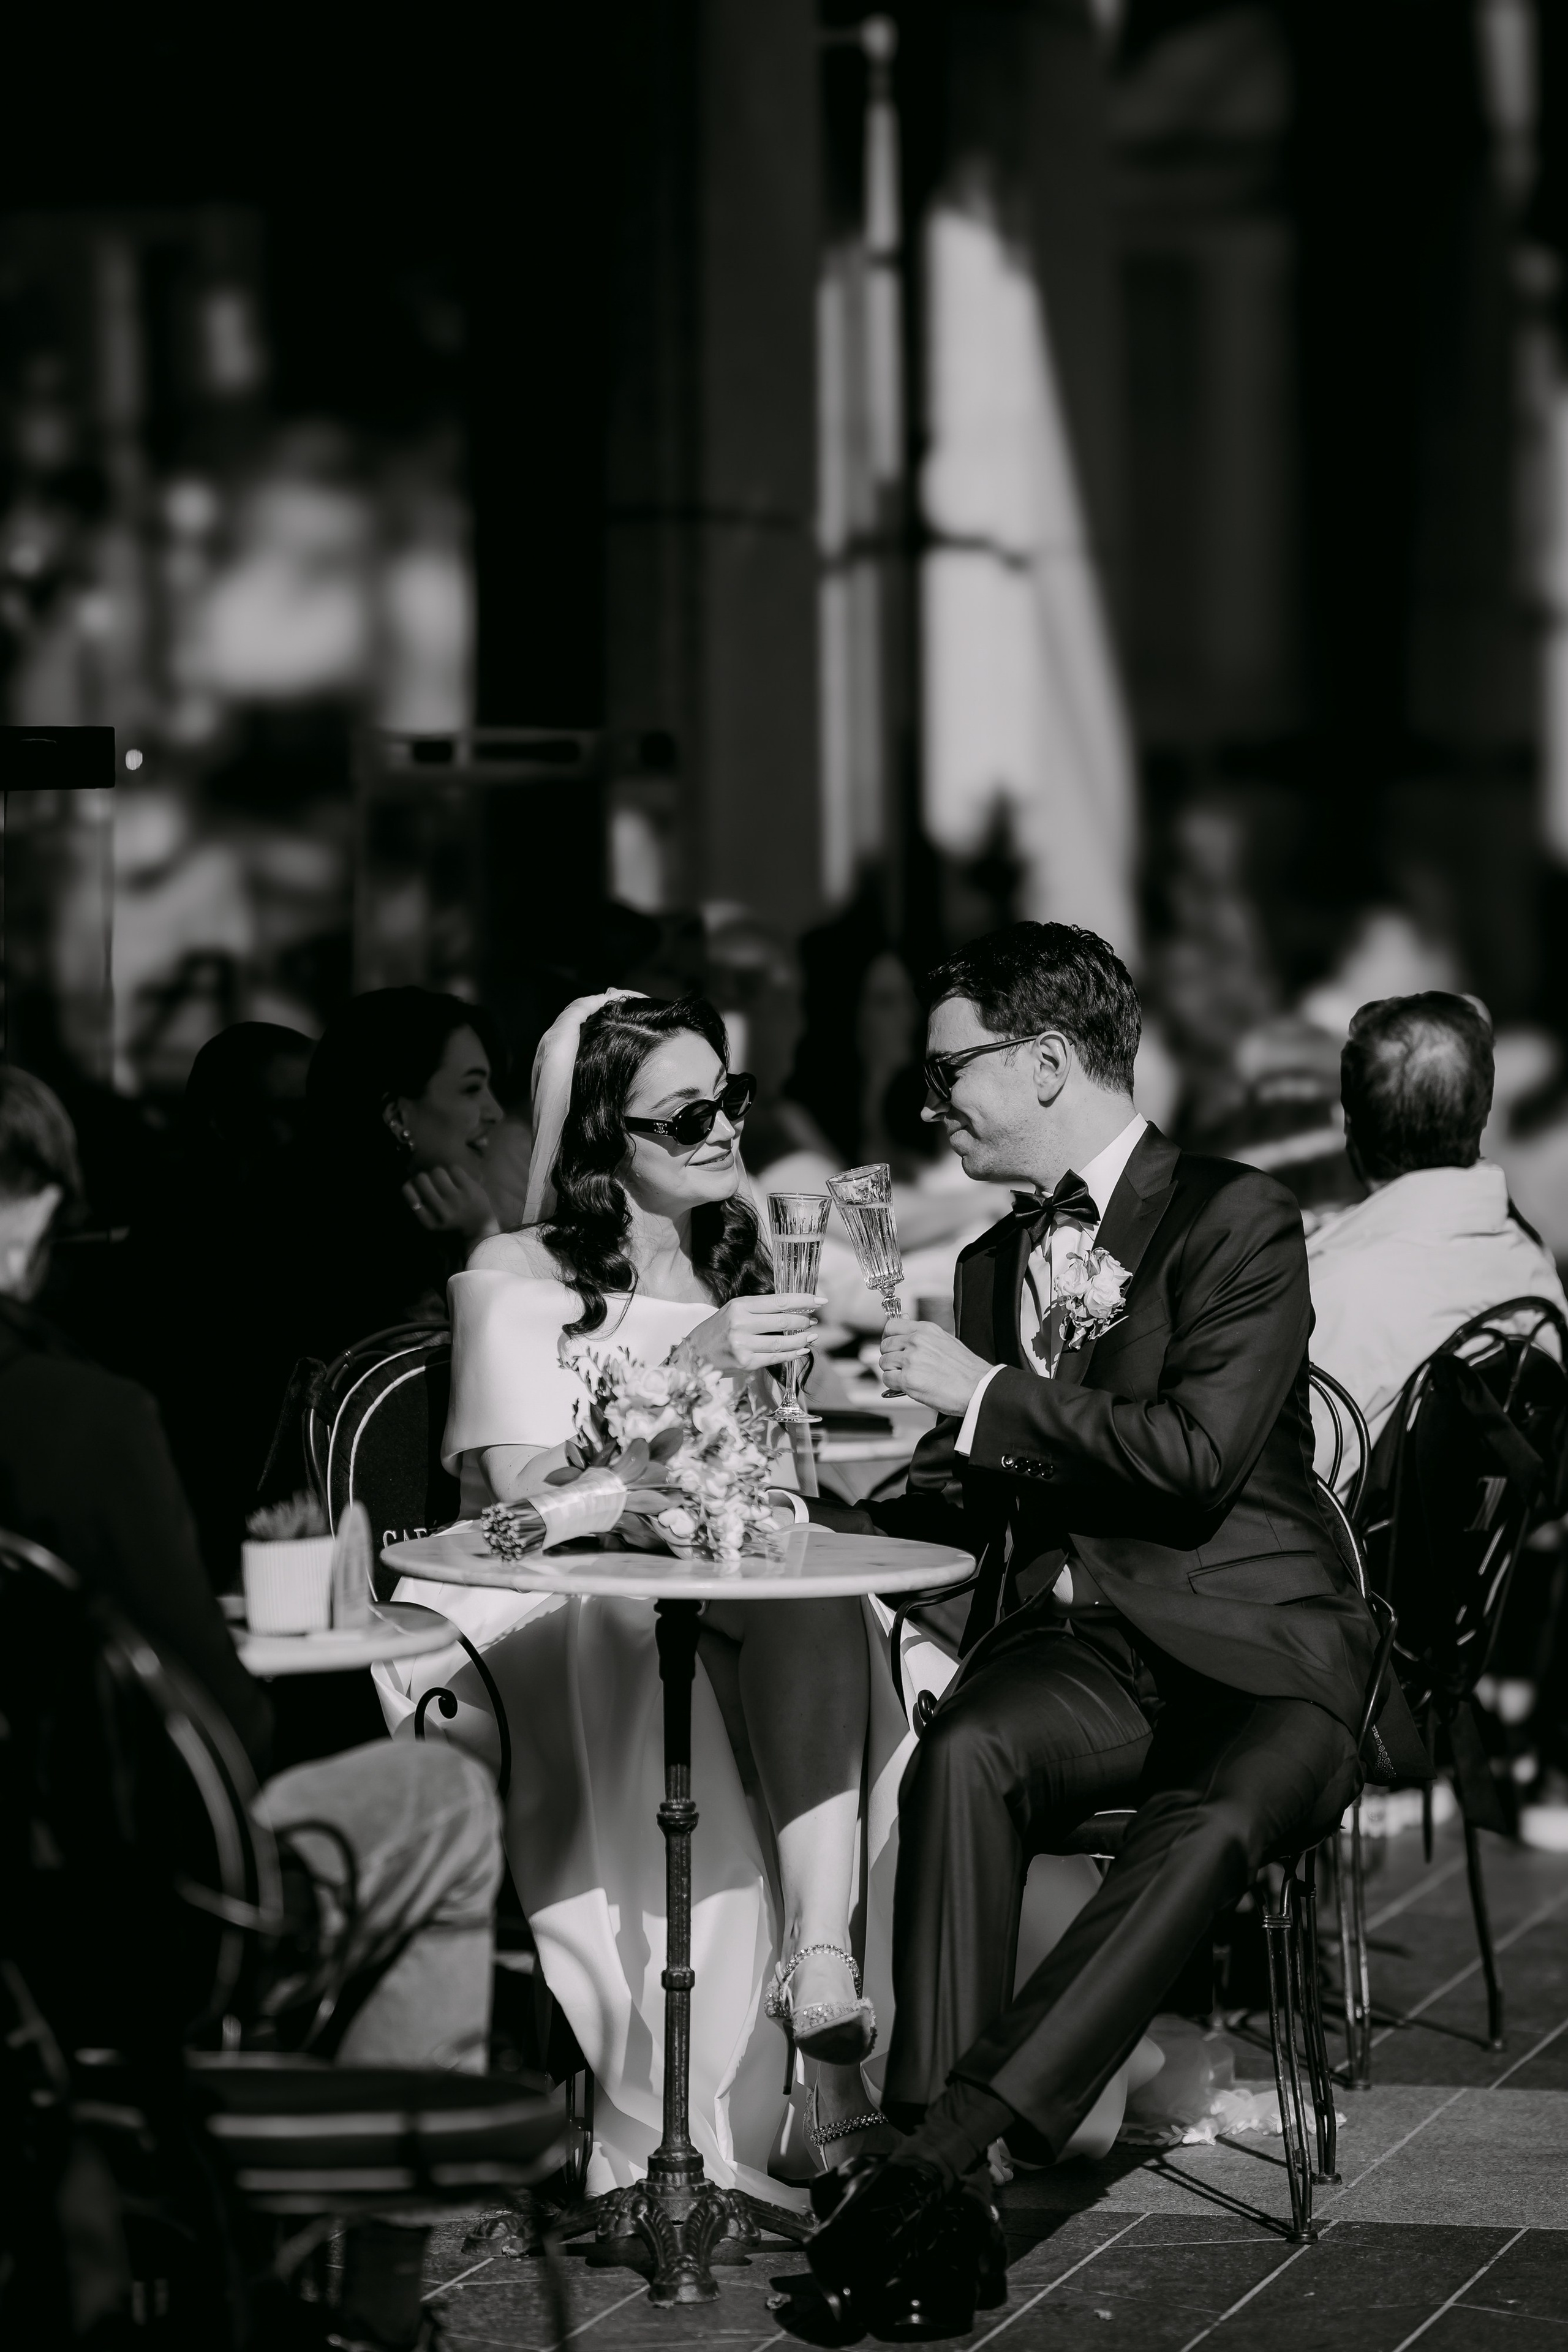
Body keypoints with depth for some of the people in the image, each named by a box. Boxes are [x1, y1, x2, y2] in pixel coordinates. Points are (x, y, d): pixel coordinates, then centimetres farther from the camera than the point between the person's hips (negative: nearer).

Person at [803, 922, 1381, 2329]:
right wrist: (819, 1513, 3)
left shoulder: (1235, 1219, -2)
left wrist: (989, 1394, -10)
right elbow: (962, 1498, 22)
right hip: (1071, 1644, 4)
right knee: (962, 1754, -30)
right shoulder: (997, 1262, 20)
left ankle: (944, 2149, -42)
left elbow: (1200, 1456, -14)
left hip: (1250, 1646, -4)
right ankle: (941, 2208, -39)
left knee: (1207, 1826, -37)